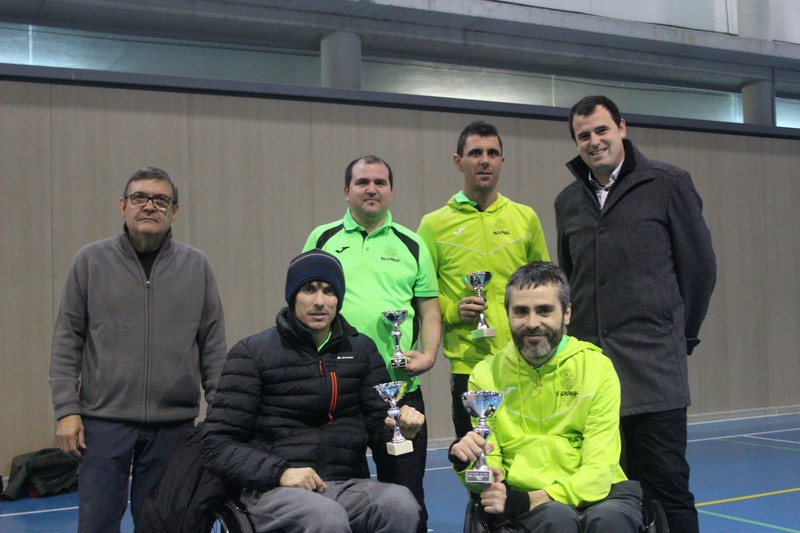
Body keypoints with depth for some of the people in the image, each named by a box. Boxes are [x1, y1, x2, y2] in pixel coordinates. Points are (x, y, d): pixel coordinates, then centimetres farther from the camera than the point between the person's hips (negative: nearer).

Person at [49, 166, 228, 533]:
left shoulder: (196, 266, 5)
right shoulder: (91, 261, 2)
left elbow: (213, 346, 7)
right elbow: (67, 341, 3)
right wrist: (66, 408, -4)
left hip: (174, 423, 1)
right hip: (104, 419, -1)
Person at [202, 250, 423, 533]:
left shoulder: (362, 349, 14)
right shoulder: (253, 353, 2)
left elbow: (380, 421, 14)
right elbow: (217, 445, -1)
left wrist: (402, 425, -11)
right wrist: (280, 472, -16)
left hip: (347, 485, 4)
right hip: (275, 489, -3)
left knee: (401, 504, -30)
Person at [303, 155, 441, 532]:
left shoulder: (411, 244, 10)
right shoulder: (322, 239, 8)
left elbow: (430, 310, 10)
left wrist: (428, 355, -6)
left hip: (401, 386, 0)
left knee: (405, 494, 6)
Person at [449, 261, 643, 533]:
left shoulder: (597, 368, 0)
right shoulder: (486, 374, 4)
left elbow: (599, 470, -6)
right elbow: (488, 472, 6)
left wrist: (531, 499, -20)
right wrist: (466, 463, -19)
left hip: (595, 495, 0)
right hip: (520, 502, 0)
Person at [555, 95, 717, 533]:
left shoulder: (667, 183, 2)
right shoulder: (568, 202, 14)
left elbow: (699, 265, 5)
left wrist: (681, 335, 8)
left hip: (653, 364, -4)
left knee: (666, 485, -2)